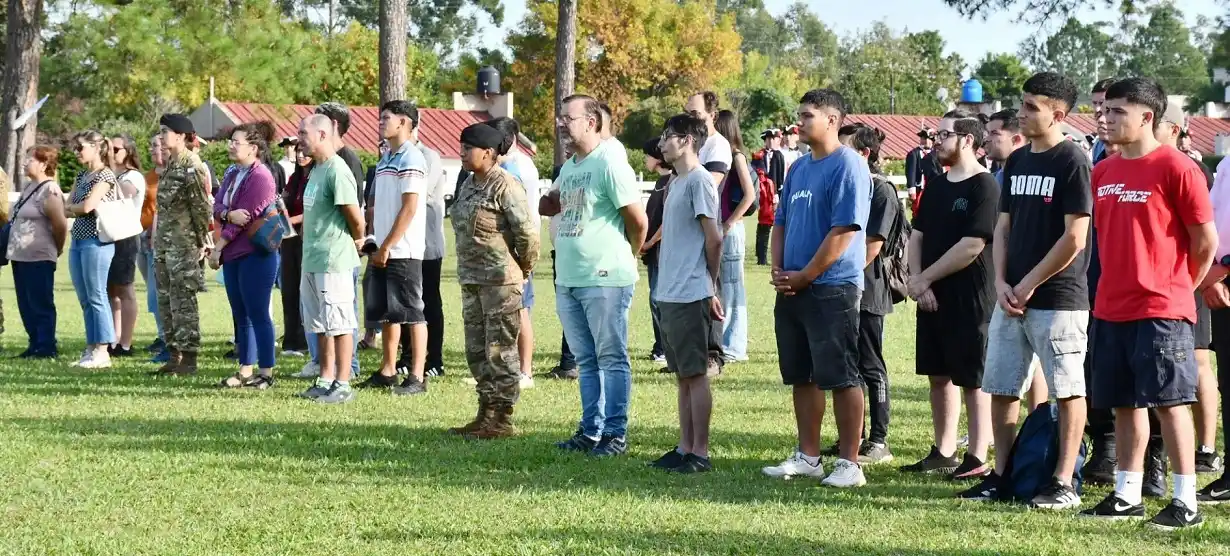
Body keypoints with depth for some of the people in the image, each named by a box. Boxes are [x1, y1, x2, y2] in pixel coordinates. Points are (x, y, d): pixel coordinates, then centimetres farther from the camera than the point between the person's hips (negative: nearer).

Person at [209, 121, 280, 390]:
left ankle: (266, 372, 0)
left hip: (255, 254, -8)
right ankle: (245, 371, 18)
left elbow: (246, 217, -16)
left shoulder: (261, 177, -13)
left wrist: (218, 246, -11)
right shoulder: (232, 173, 14)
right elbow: (217, 206, 6)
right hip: (233, 254, 9)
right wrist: (228, 214, -18)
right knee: (240, 315, 11)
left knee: (258, 314, -5)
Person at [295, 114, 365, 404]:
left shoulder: (337, 170, -16)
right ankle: (326, 380, 22)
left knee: (339, 324, -4)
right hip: (312, 260, 10)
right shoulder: (316, 169, 14)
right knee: (320, 325, 14)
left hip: (334, 261, -10)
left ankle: (343, 384, 0)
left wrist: (357, 240, -1)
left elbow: (356, 216, -17)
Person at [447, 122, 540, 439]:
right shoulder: (469, 185, 13)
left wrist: (523, 270, -5)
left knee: (499, 351, -5)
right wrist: (466, 273, 17)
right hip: (471, 280, 9)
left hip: (500, 281, -9)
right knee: (477, 350, 13)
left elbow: (528, 231, -16)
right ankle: (486, 414, 21)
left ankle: (503, 420, 0)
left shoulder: (505, 186, -14)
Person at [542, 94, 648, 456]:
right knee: (586, 360, 13)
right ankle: (591, 430, 20)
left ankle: (615, 434, 3)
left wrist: (623, 260, 2)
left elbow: (638, 221, -10)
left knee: (612, 358, -2)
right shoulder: (568, 167, 14)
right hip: (568, 280, 9)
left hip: (605, 281, -9)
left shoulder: (610, 165, -12)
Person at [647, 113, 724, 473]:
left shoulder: (699, 181, -12)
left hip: (692, 296, -9)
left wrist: (710, 287, -7)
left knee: (696, 374, -5)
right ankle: (685, 448, 17)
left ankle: (700, 453, -1)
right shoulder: (677, 182, 17)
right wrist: (664, 287, 17)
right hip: (670, 295, 9)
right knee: (683, 375, 12)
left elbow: (714, 240, -14)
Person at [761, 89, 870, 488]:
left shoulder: (848, 166, -11)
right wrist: (778, 271, 4)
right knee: (801, 376, 12)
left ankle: (849, 463, 0)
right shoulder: (799, 168, 15)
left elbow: (844, 230, -17)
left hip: (831, 288, -8)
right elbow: (781, 223, 21)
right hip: (792, 289, 9)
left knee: (841, 378, -4)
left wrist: (804, 276, -14)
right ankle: (807, 457, 20)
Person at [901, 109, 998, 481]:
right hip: (932, 297, 8)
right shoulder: (936, 186, 14)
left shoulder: (984, 186, -12)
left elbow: (971, 246, -19)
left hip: (970, 300, -8)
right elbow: (916, 236, 14)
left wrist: (924, 279, -12)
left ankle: (977, 459, 2)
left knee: (973, 380, -3)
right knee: (938, 375, 13)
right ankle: (943, 452, 22)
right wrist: (916, 280, -3)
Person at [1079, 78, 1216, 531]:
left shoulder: (1175, 167, -10)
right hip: (1111, 310, 7)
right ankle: (1127, 495, 19)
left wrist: (1177, 287, 3)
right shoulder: (1102, 172, 11)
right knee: (1124, 404, 11)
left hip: (1160, 311, -7)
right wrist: (1117, 285, 15)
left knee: (1169, 402, -4)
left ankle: (1186, 502, 2)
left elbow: (1206, 240, -6)